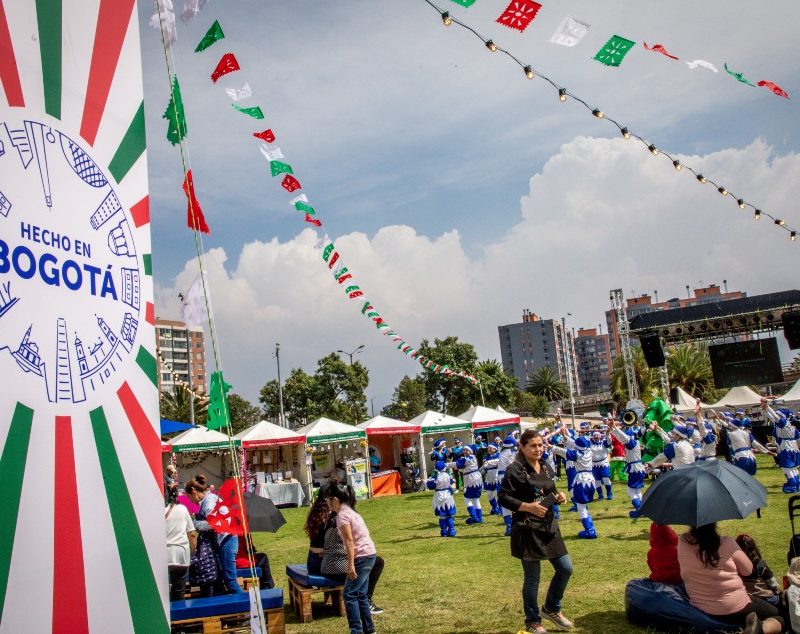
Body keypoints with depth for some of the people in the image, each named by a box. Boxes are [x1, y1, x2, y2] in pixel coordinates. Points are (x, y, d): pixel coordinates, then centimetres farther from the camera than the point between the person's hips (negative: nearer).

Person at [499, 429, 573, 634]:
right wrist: (527, 506, -25)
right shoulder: (514, 470, -15)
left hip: (549, 525, 7)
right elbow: (503, 498, -15)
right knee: (532, 577, 3)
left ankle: (551, 608, 33)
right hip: (527, 530, -7)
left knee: (566, 568, 11)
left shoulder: (546, 467, 7)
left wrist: (558, 497, -4)